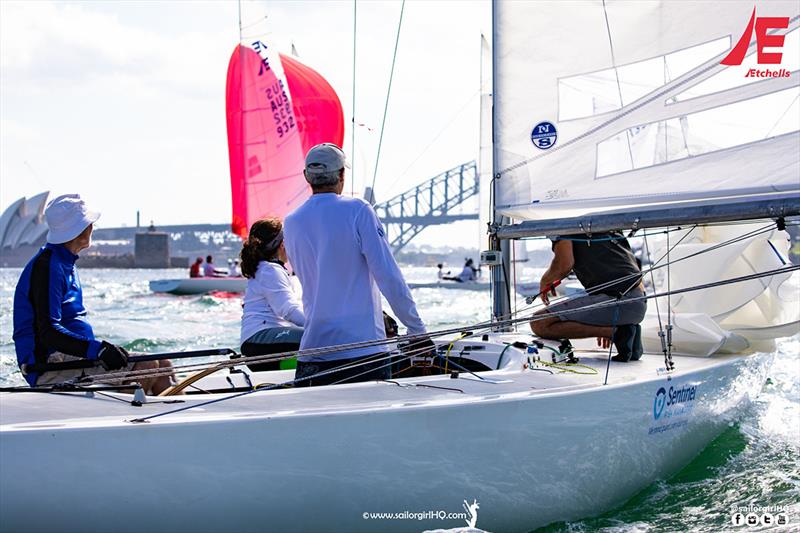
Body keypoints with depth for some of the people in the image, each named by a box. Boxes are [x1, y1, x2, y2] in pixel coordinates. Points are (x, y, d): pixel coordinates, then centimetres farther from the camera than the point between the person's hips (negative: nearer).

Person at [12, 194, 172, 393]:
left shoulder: (67, 264, 18)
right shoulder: (47, 266, -15)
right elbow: (48, 332, -24)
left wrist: (106, 348, 14)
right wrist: (98, 349, -34)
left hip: (72, 359, 10)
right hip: (52, 369, -10)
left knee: (162, 365, 2)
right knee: (147, 366, -20)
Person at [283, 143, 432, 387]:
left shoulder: (291, 223, 8)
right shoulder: (357, 210, -6)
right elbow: (389, 276, -10)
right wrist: (417, 330, -3)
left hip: (315, 348, 3)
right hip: (364, 347, -3)